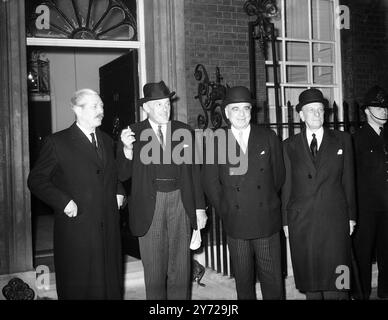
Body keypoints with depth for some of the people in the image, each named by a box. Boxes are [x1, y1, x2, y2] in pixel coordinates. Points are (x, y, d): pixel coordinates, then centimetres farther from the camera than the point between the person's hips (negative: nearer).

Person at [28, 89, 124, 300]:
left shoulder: (107, 141, 14)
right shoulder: (57, 142, -5)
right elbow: (36, 180, -6)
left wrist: (118, 193, 9)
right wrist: (63, 202, -16)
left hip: (108, 228, 5)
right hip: (76, 228, -5)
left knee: (110, 285, 11)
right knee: (77, 289, 4)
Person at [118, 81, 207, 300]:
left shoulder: (185, 131, 6)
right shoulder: (134, 134, 0)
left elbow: (194, 172, 9)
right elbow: (123, 175, -2)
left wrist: (200, 208, 6)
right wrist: (127, 148, -19)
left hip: (180, 203, 2)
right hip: (149, 206, -2)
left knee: (181, 268, 11)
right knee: (154, 269, 7)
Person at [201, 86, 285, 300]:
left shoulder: (268, 137, 3)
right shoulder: (216, 141, 0)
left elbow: (278, 175, 11)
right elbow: (210, 182, 4)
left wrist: (267, 202, 11)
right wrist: (224, 211, 4)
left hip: (267, 222, 0)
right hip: (236, 225, 0)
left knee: (272, 278, 5)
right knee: (243, 279, 11)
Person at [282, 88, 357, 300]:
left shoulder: (342, 140, 8)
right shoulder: (289, 146, 7)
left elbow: (348, 180, 8)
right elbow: (286, 186, 7)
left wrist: (351, 216, 5)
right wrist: (285, 220, 5)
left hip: (335, 221, -1)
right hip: (301, 222, 1)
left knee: (335, 282, -2)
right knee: (309, 280, 7)